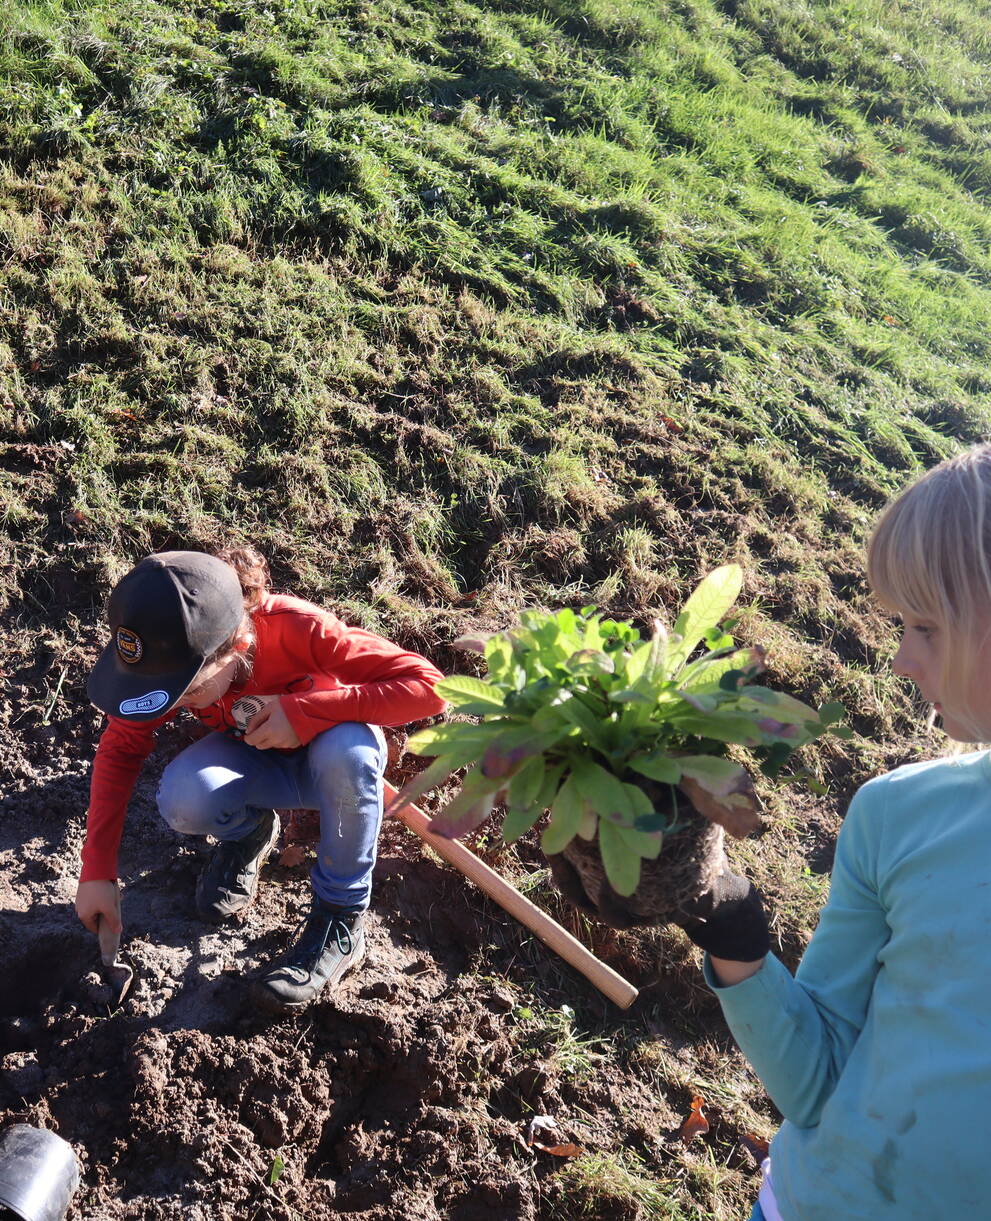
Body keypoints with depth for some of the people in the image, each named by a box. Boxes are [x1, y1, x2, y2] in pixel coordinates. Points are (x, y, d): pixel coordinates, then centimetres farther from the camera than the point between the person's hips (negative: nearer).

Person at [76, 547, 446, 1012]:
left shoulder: (298, 630, -35)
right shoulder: (169, 657, -24)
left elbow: (429, 686, -37)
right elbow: (120, 748, -11)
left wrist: (302, 710, -41)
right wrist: (97, 871, -16)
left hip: (326, 764, -2)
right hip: (252, 760, 2)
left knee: (348, 746, -39)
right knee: (183, 800, -31)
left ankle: (341, 920, -18)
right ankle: (249, 831, 5)